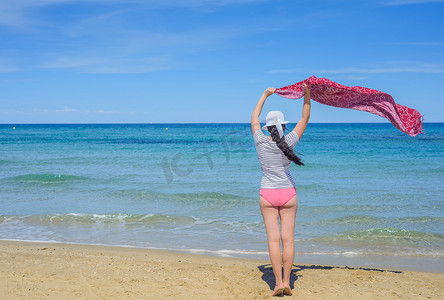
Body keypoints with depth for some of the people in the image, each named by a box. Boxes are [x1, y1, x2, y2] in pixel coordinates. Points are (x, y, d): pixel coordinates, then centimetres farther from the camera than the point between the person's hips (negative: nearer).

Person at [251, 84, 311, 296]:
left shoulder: (261, 142, -6)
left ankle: (278, 282, -2)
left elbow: (254, 117, 11)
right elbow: (305, 119, 7)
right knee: (288, 238, 3)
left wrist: (265, 95, 20)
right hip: (288, 194, 0)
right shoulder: (289, 142, -7)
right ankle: (286, 282, 5)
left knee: (273, 239, -1)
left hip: (267, 195, 0)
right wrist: (307, 94, 10)